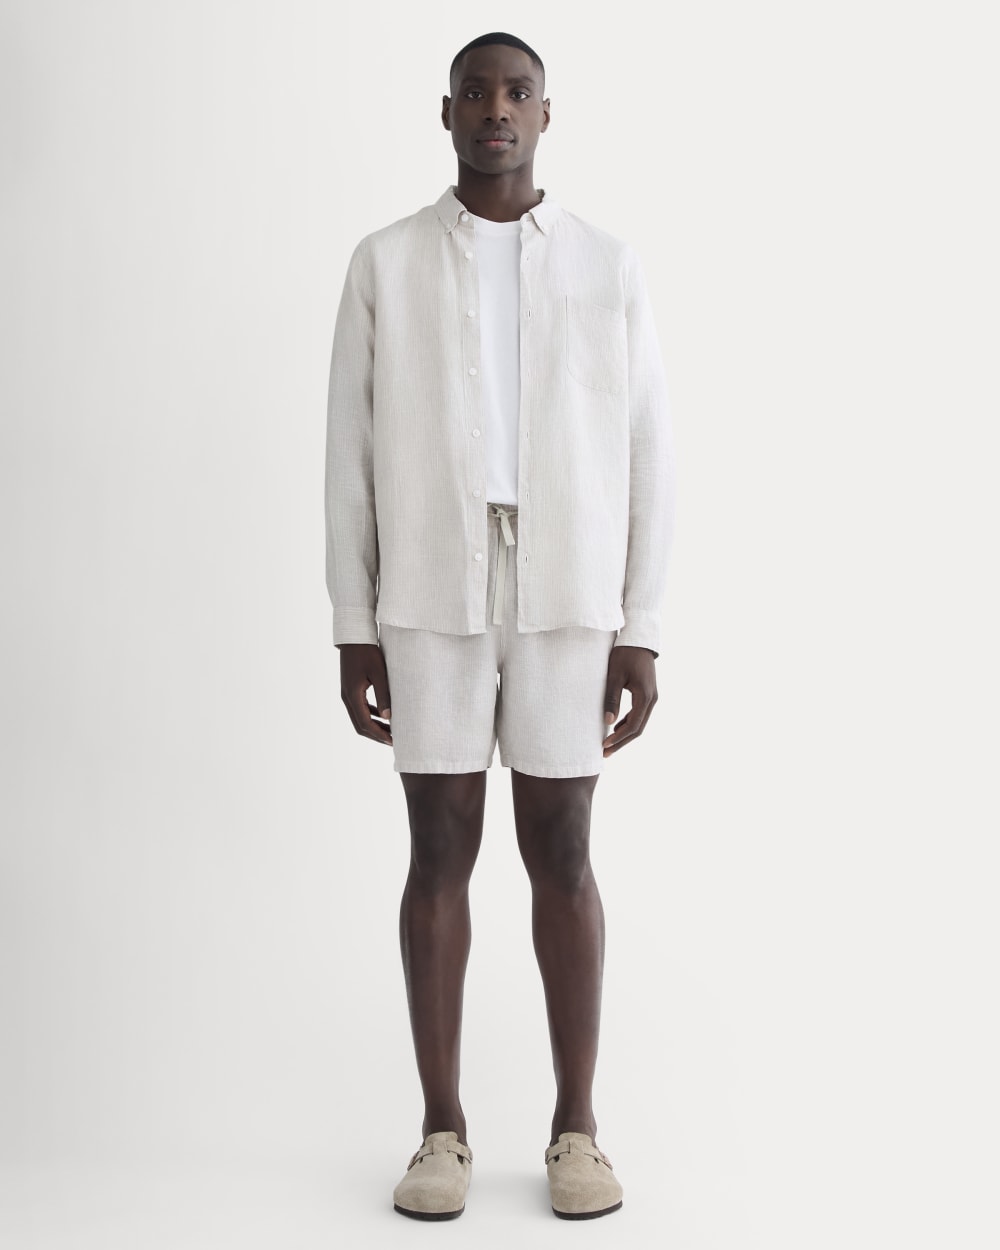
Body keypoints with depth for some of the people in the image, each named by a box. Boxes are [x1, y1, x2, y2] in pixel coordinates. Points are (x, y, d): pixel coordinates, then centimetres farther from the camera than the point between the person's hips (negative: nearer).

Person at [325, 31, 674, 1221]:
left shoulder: (610, 269, 6)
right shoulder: (384, 263, 5)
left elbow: (645, 460, 4)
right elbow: (352, 456, 4)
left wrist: (641, 633, -1)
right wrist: (352, 629, -1)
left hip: (567, 603, 0)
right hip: (429, 601, 0)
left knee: (560, 854, 2)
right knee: (440, 854, 1)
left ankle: (575, 1124, 14)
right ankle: (442, 1126, 13)